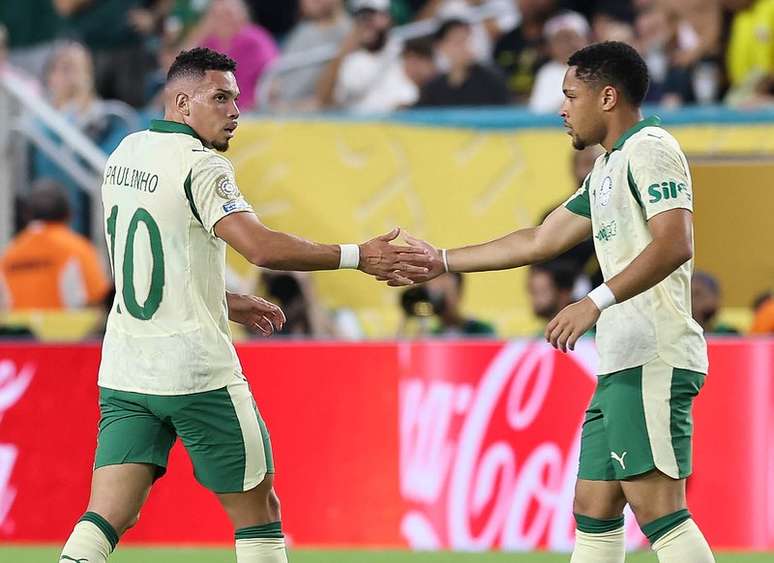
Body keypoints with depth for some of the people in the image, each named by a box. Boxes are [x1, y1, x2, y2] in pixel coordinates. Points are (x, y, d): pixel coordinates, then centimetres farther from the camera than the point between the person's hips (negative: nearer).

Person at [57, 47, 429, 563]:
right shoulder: (200, 165, -14)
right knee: (257, 509, 7)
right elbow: (261, 247, -26)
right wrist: (359, 257, -21)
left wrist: (226, 302, 23)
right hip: (197, 371, -7)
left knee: (108, 518, 0)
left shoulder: (125, 154, 11)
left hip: (125, 371, 7)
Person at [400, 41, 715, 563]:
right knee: (593, 512, 9)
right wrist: (442, 261, 33)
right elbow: (538, 241, 31)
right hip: (622, 363, 10)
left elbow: (675, 243, -22)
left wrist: (596, 303, -28)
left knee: (657, 507, -17)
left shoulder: (650, 149, -8)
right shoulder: (607, 169, 23)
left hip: (654, 360, -10)